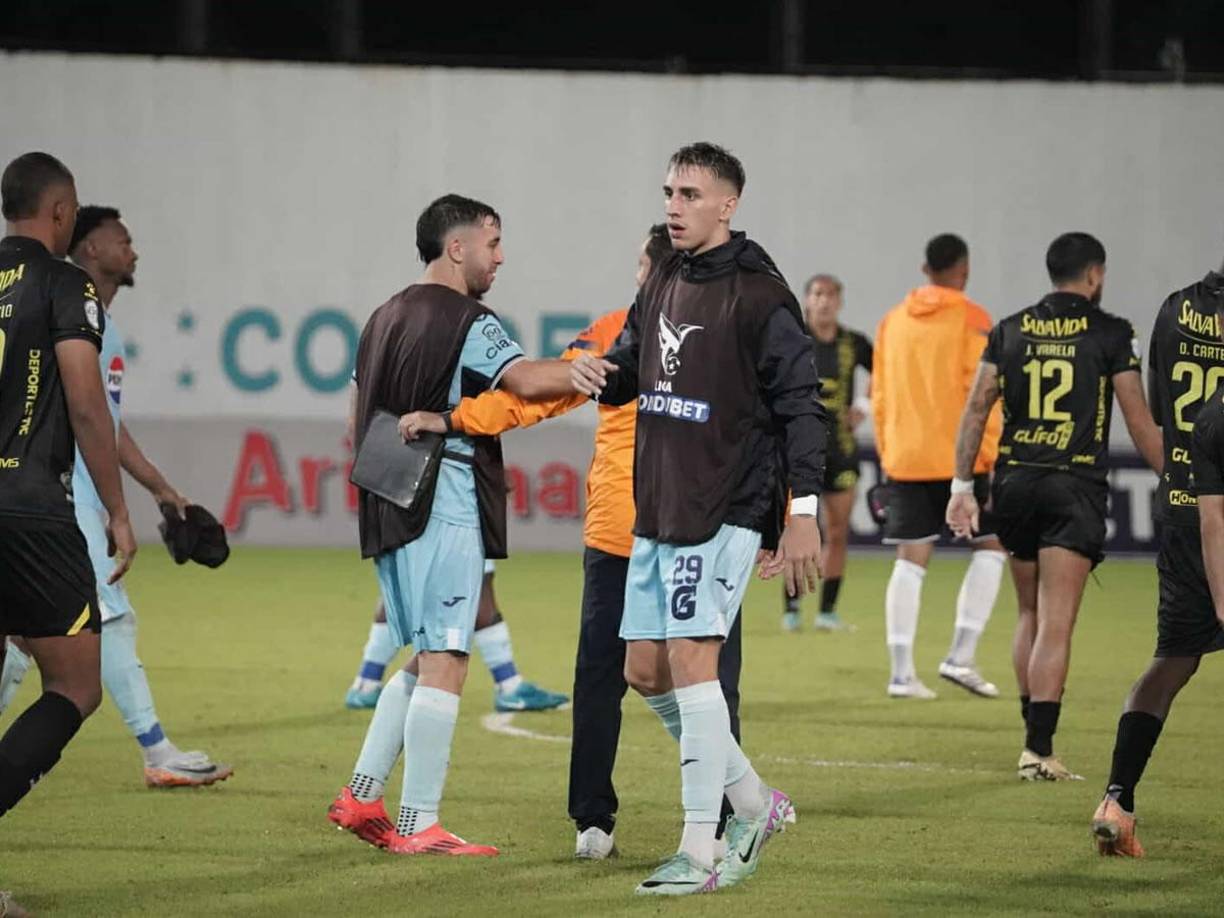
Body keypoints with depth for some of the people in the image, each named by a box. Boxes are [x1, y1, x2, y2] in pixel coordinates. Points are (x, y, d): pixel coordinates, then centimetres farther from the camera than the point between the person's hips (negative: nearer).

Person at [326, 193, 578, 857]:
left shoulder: (386, 317, 18)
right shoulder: (467, 322, -10)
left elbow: (359, 419, 23)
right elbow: (527, 381, -27)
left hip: (388, 506, 9)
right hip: (445, 509, -9)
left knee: (426, 659, 17)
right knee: (443, 664, -7)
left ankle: (361, 796, 12)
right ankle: (420, 826, -8)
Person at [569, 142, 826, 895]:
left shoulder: (758, 295, -11)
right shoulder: (662, 286, 13)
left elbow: (801, 403, -13)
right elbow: (631, 372, 22)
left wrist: (805, 512, -18)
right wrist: (600, 375, -3)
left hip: (724, 512, -8)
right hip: (657, 508, 9)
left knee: (691, 659, -13)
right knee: (645, 669, 9)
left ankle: (700, 853, -9)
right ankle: (755, 804, 24)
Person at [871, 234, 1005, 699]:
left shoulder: (893, 322, 12)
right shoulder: (971, 319, -5)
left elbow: (880, 397, 14)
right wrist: (993, 455, -7)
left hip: (905, 460, 5)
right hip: (959, 458, -5)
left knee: (911, 560, 4)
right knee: (990, 547, 9)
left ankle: (902, 673, -2)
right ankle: (961, 656, -1)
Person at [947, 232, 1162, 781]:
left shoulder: (1010, 331, 9)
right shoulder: (1110, 334, -1)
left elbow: (976, 408, 6)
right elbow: (1139, 422, -1)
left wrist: (962, 487, 10)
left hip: (1015, 482, 4)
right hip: (1075, 488, -4)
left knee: (1030, 616, 18)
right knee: (1056, 625, -7)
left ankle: (1033, 732, 20)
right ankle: (1038, 748, -14)